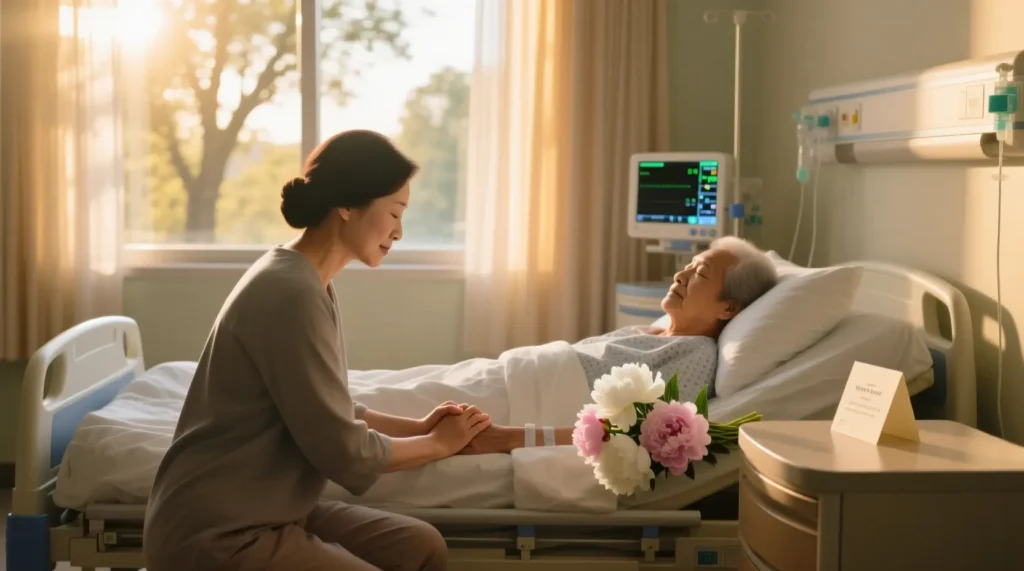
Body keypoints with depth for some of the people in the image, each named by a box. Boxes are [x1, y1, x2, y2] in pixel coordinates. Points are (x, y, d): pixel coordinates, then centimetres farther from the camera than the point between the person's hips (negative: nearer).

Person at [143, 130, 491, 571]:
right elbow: (344, 452, -19)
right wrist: (438, 444, -4)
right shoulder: (291, 293, -22)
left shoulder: (308, 283, 9)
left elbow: (335, 417, 18)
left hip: (264, 511, 10)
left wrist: (419, 427, 7)